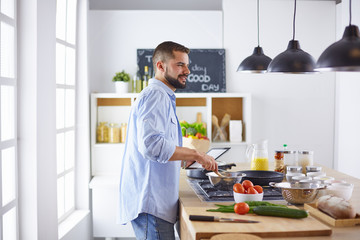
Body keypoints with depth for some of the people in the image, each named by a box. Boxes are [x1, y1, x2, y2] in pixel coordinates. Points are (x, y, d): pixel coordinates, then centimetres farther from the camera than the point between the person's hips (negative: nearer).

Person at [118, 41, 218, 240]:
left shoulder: (162, 97, 23)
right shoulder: (155, 96, -12)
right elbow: (151, 144, -27)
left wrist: (183, 158, 22)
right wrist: (195, 154, -20)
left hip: (156, 200, 11)